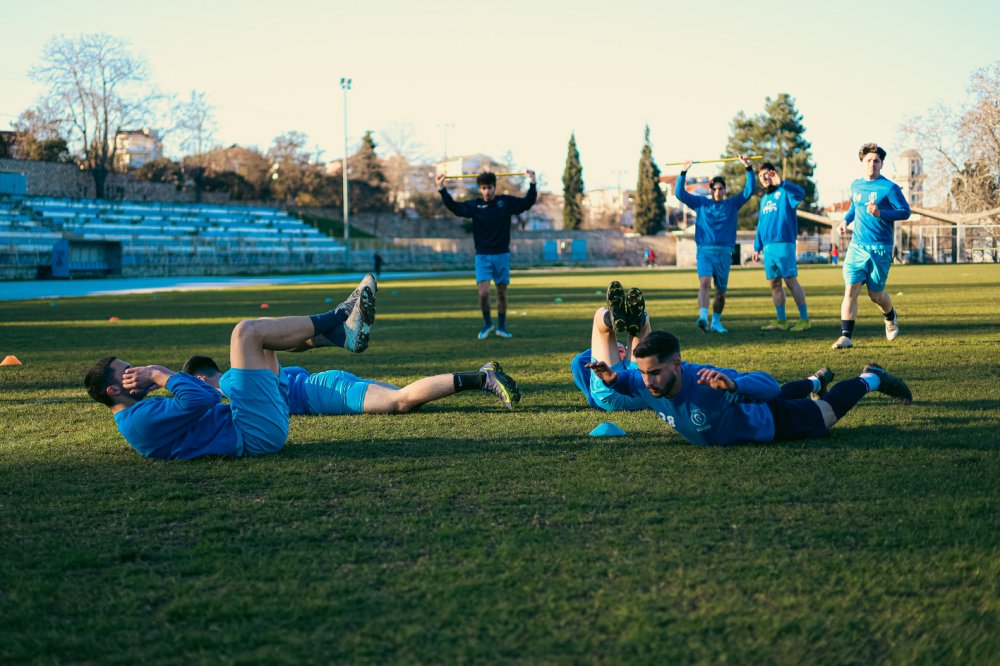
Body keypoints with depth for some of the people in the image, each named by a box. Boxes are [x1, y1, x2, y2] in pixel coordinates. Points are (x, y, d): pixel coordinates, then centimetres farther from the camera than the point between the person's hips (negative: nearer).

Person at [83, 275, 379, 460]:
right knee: (246, 331, -13)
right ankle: (338, 319, 2)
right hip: (258, 434, -10)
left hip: (261, 428, 10)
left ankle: (343, 332, 1)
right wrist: (161, 375, -9)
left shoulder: (143, 414, 20)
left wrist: (160, 377, 9)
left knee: (264, 333, 16)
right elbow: (201, 400, -26)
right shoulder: (140, 421, -12)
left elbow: (211, 396, 23)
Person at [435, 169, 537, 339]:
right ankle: (487, 323, 10)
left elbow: (527, 203, -3)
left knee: (502, 293, 7)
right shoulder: (475, 205, 0)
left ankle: (501, 327, 22)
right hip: (482, 255, -1)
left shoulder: (506, 202, 0)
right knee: (483, 292, -13)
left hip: (502, 255, 1)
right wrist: (442, 190, -18)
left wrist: (532, 184, -15)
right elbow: (455, 207, -10)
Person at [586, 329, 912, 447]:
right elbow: (626, 382, -8)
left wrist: (732, 384, -69)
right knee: (788, 395, 40)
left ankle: (870, 379, 48)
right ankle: (817, 380, 71)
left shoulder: (705, 383, -49)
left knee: (825, 413, 23)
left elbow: (769, 385, -50)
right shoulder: (644, 383, -32)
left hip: (770, 424, -6)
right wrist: (611, 378, -31)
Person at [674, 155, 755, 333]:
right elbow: (680, 193, 8)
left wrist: (748, 168, 0)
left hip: (724, 253, 2)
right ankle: (703, 317, -37)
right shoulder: (701, 203, 12)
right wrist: (683, 173, 0)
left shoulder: (732, 204, 14)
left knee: (721, 291, 7)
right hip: (705, 251, -2)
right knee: (705, 283, -23)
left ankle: (716, 322, 21)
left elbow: (749, 190, 8)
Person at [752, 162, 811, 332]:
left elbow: (800, 193, -25)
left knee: (791, 281, -8)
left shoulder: (784, 192, -2)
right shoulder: (764, 199, 21)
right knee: (774, 283, 7)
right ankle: (781, 321, 13)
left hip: (784, 243, -7)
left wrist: (781, 183, -36)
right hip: (768, 246, 7)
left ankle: (804, 319, -4)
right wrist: (757, 247, 20)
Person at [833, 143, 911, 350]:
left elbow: (905, 212, -9)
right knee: (850, 290, -11)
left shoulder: (889, 188, -8)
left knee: (876, 295, 7)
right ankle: (846, 336, -12)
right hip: (857, 246, 4)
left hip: (880, 249, -4)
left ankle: (890, 317, 41)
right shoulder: (855, 186, 9)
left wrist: (880, 213, -24)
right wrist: (846, 220, 8)